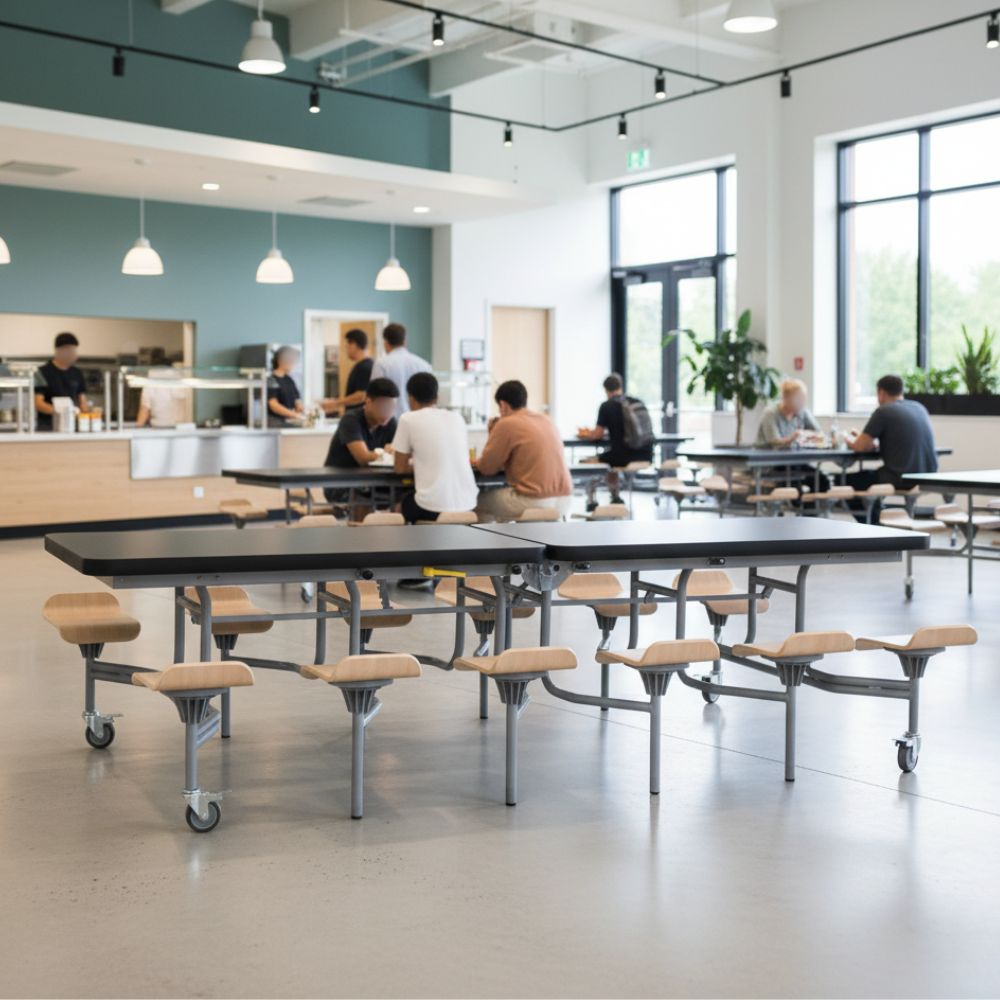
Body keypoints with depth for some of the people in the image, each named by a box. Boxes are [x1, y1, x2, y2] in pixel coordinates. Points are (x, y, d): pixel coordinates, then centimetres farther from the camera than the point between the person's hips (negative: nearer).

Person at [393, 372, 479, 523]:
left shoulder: (408, 419, -1)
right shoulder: (456, 417, 13)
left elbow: (400, 468, 5)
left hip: (432, 507, -5)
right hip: (467, 505, 5)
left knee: (400, 507, 29)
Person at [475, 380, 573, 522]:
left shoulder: (507, 424, -7)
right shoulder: (546, 420, 14)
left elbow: (487, 468, 0)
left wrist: (493, 434, 17)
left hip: (534, 502, -7)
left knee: (478, 501, 15)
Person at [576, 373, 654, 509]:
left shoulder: (607, 406, -5)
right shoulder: (638, 402, 11)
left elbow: (597, 435, -2)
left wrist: (585, 434, 21)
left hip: (624, 457, -6)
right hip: (645, 456, 6)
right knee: (611, 458, 35)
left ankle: (592, 502, 20)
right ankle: (616, 498, 38)